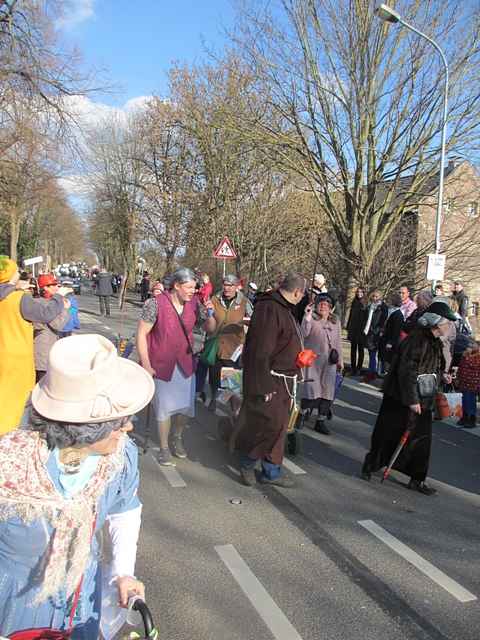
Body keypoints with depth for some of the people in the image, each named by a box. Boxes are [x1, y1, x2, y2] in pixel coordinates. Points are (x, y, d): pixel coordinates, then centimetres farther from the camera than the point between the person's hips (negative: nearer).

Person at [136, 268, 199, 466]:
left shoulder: (193, 303, -5)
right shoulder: (156, 304, -17)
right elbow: (141, 334, -13)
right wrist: (146, 365, -15)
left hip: (185, 364, 4)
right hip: (162, 365, -4)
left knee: (186, 406, 14)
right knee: (165, 407, 9)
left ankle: (178, 439, 40)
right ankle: (164, 448, 28)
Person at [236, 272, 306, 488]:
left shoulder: (285, 309, 14)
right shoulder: (269, 308, -19)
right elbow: (260, 351, -24)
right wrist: (263, 387, -25)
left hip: (284, 381, 10)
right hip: (269, 380, -10)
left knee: (278, 426, 14)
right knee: (270, 424, -8)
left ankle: (271, 471, 26)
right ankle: (247, 462, 15)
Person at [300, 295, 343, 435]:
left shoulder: (335, 322, 14)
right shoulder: (311, 319, -2)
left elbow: (338, 342, 18)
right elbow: (304, 334, -17)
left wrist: (340, 359, 16)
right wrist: (307, 317, -27)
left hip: (329, 362, 5)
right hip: (313, 359, -5)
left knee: (327, 390, 4)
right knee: (311, 388, -6)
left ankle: (321, 421, 12)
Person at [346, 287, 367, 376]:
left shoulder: (366, 304, -4)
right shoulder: (354, 303, 11)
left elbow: (367, 318, -8)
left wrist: (365, 329, -14)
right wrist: (348, 328, 10)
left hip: (361, 330, -4)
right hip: (353, 329, 5)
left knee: (360, 349, 4)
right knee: (353, 348, 8)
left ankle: (358, 368, 8)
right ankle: (353, 368, 13)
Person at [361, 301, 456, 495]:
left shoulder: (435, 343, 9)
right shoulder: (416, 340, -21)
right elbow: (406, 371, -24)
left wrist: (441, 376, 7)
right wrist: (411, 400, -24)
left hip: (422, 400, 9)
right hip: (401, 398, -9)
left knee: (421, 438, 9)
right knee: (388, 434, 5)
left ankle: (417, 480, 20)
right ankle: (370, 466, 25)